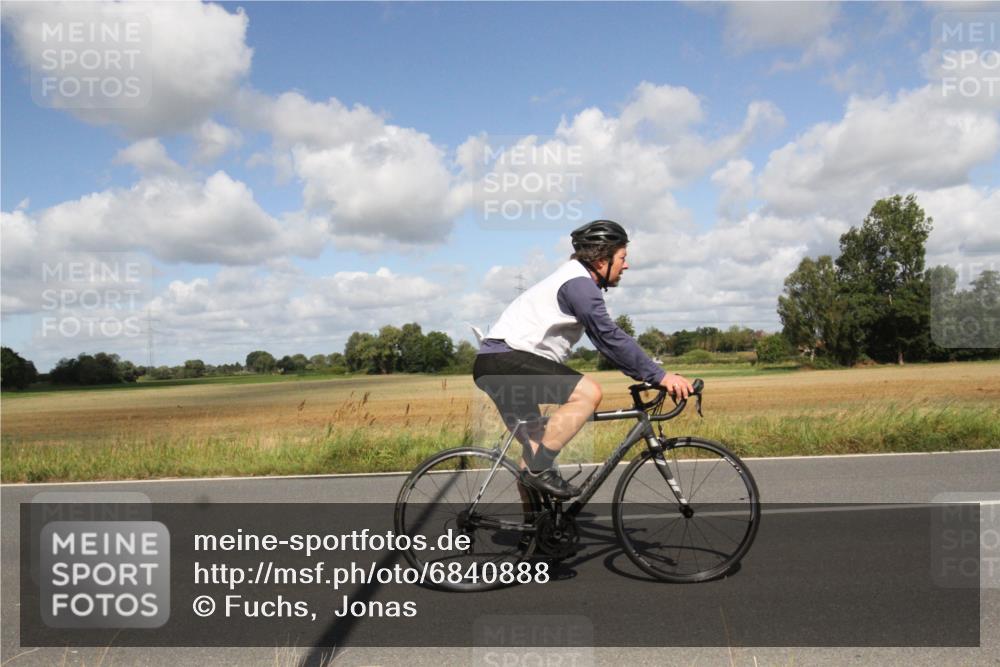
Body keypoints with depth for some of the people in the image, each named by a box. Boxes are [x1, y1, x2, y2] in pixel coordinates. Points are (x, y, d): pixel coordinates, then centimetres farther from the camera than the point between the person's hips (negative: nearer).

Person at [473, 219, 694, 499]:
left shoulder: (578, 282, 19)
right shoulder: (579, 282, -13)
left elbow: (605, 340, 20)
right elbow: (611, 337, -21)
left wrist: (647, 376, 15)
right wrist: (659, 375, -19)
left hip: (496, 363, 11)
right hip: (505, 358, -11)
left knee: (537, 447, 17)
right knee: (588, 392, -22)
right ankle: (539, 469, -15)